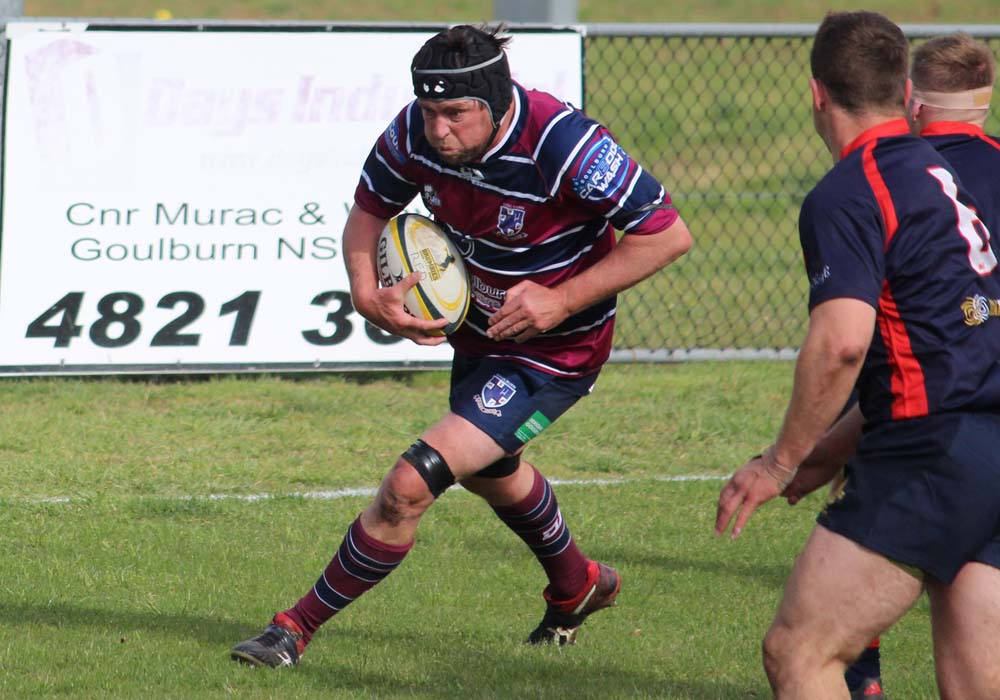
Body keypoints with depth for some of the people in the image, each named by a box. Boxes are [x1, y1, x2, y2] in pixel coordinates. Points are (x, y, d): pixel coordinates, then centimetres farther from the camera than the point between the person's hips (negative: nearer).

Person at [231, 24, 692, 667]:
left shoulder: (562, 145, -34)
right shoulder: (415, 133, -17)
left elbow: (669, 235, -27)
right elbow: (369, 210, 2)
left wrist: (564, 299, -28)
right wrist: (367, 293, -17)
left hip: (554, 353, -8)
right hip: (478, 331, 8)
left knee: (410, 486, -19)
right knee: (490, 472, 34)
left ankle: (299, 626, -2)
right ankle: (577, 586, 63)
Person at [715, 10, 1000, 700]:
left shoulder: (846, 196, -8)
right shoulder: (944, 174, 20)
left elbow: (841, 341, -21)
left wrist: (782, 460, -9)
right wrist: (828, 456, 28)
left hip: (934, 455, -9)